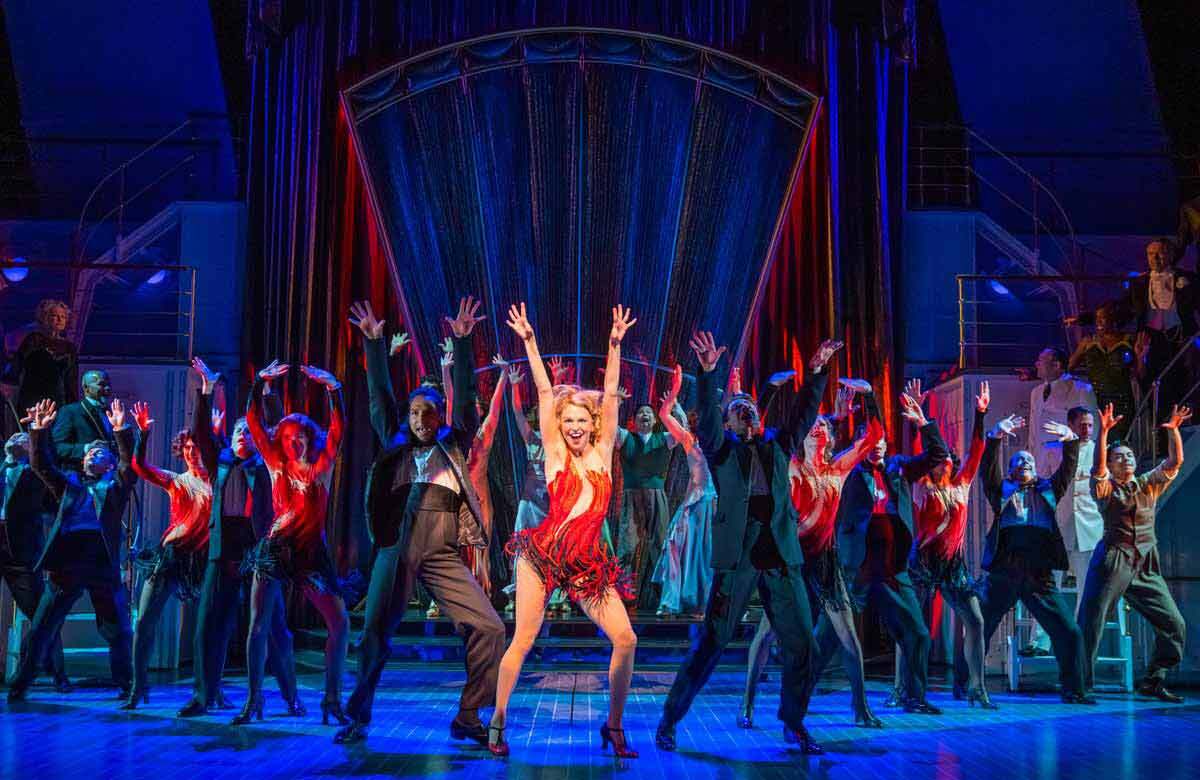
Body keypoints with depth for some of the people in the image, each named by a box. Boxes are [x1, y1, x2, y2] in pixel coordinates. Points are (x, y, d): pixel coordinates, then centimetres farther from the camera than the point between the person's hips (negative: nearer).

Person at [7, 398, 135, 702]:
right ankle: (18, 686, 12)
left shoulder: (115, 485, 14)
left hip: (104, 564, -2)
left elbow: (130, 464, -3)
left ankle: (127, 686, 12)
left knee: (119, 631, 2)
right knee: (40, 629, 4)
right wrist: (39, 431, -6)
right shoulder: (68, 482, 21)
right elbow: (41, 464, 8)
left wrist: (121, 431, -18)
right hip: (66, 562, 2)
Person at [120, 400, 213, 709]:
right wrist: (143, 433, -12)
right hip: (171, 555, 2)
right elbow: (139, 465, -1)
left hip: (204, 557, -1)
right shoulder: (175, 481, 8)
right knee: (144, 621, -2)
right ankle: (138, 687, 9)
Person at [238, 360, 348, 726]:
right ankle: (253, 699, 4)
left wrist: (333, 388, -17)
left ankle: (332, 698, 3)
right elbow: (254, 422, -1)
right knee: (259, 624, -4)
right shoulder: (276, 464, 5)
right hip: (275, 548, 0)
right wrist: (259, 384, -11)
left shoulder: (321, 466, 4)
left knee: (340, 621, -5)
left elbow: (338, 427, -5)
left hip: (311, 551, 1)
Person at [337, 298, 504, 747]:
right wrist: (373, 342, 14)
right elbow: (379, 396, 18)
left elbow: (465, 396, 13)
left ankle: (468, 718, 0)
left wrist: (462, 341, 6)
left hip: (443, 554, 0)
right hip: (398, 548, 0)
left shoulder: (455, 446, 18)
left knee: (489, 629, -10)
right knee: (375, 633, -3)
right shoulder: (397, 447, 19)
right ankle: (358, 719, 12)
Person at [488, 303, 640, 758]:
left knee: (625, 639, -8)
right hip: (543, 554, -2)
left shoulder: (602, 452, 10)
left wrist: (615, 345, 2)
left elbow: (610, 395, 6)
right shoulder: (555, 454, 5)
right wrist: (529, 341, 3)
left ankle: (614, 726, 8)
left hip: (588, 563, 2)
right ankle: (497, 724, 11)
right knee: (523, 640, -3)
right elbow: (544, 391, 3)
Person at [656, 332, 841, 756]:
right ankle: (669, 721, 9)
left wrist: (816, 372, -2)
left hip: (782, 559, 4)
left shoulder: (778, 445, 16)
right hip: (737, 559, -4)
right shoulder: (721, 448, 7)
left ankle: (794, 724, 22)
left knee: (801, 644, 4)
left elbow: (804, 413, 8)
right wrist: (709, 371, -23)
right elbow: (706, 416, -10)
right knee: (710, 643, -3)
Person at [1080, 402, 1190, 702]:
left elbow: (1175, 462, 6)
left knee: (1173, 623, 3)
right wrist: (1104, 432, -27)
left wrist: (1173, 430, -6)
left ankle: (1153, 681, 15)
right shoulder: (1105, 488, 2)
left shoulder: (1148, 485, 15)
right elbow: (1098, 467, -18)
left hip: (1146, 566, 5)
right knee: (1090, 623, -10)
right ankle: (1080, 684, -5)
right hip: (1112, 563, -5)